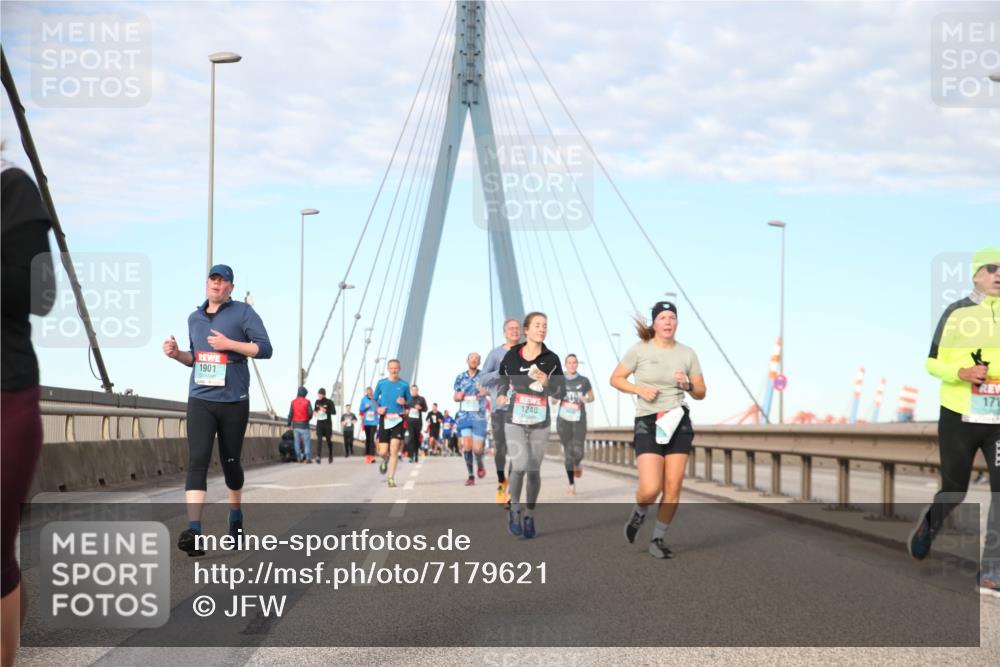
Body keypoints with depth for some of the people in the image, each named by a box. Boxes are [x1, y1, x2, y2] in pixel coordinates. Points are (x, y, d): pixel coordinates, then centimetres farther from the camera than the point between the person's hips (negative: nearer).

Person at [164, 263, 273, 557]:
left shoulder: (242, 312, 0)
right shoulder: (194, 318, 15)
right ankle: (193, 531, -25)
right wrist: (177, 354, 5)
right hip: (200, 400, 2)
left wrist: (229, 344, -16)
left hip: (234, 401, -2)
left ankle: (236, 515, 35)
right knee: (197, 460, -13)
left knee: (230, 461, 9)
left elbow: (265, 349, -7)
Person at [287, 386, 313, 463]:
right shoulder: (307, 402, -8)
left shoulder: (293, 402, -1)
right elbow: (310, 413, -8)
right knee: (306, 441, 0)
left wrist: (289, 424, 4)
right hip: (304, 425, -2)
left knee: (297, 442, 8)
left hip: (295, 425, 2)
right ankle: (308, 458, -10)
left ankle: (299, 458, 7)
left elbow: (290, 414, -4)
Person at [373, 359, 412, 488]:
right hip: (384, 420, 1)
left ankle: (391, 479, -5)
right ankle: (385, 460, 36)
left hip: (398, 420, -1)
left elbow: (410, 402, 11)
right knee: (383, 452, -1)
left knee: (394, 451, -12)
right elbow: (374, 399, 14)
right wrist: (378, 408, -5)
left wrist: (404, 402, -11)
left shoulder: (404, 384, 3)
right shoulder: (381, 383, 6)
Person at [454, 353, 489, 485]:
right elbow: (456, 397, 16)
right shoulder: (461, 377, 8)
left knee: (477, 448, -5)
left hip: (479, 416, -2)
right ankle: (470, 476, 2)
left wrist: (484, 392, -36)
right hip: (464, 415, 2)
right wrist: (458, 396, -7)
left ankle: (480, 465, 28)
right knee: (467, 446, -8)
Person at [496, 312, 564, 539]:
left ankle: (529, 516, 22)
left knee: (534, 470, 5)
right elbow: (502, 378, 18)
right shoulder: (511, 356, -1)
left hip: (540, 422, 1)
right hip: (515, 420, -1)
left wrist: (546, 382, -19)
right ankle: (514, 508, 6)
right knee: (520, 465, -18)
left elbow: (561, 393, -1)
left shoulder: (551, 359, -2)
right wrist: (501, 394, -1)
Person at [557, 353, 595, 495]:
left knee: (578, 452, -12)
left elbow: (592, 397, 15)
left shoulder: (584, 381, 2)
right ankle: (572, 485, 8)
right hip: (564, 420, 0)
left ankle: (577, 464, 26)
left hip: (579, 421, 0)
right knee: (568, 453, -1)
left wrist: (586, 399, -8)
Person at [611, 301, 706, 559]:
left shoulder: (688, 353, 4)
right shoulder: (640, 349, -4)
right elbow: (615, 379, 3)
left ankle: (658, 540, 14)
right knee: (650, 489, -15)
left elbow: (701, 393, 10)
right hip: (648, 424, -3)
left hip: (678, 422, 3)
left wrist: (687, 385, -12)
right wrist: (639, 389, -13)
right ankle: (638, 513, 21)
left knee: (673, 487, -2)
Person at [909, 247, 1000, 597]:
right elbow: (933, 362, 3)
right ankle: (928, 525, 43)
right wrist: (961, 373, -15)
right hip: (959, 417, -1)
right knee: (954, 490, 9)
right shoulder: (956, 313, 0)